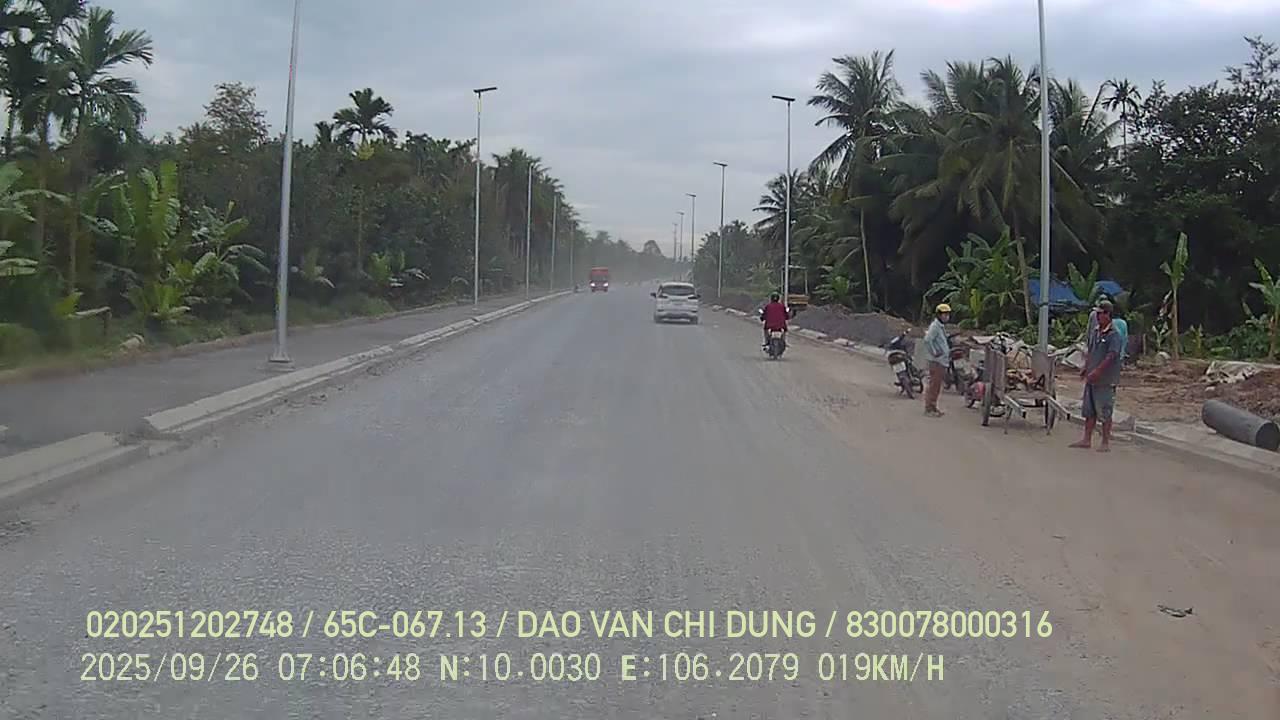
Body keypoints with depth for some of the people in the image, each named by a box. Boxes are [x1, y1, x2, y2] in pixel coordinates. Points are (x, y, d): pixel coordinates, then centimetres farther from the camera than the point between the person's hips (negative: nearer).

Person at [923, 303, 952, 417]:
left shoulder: (942, 326, 19)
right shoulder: (935, 326, -13)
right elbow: (927, 340, -26)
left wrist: (948, 352, 19)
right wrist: (934, 353, -22)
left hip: (942, 361, 10)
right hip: (936, 361, -10)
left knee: (937, 386, 14)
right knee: (934, 385, -7)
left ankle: (933, 407, 20)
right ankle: (929, 408, -4)